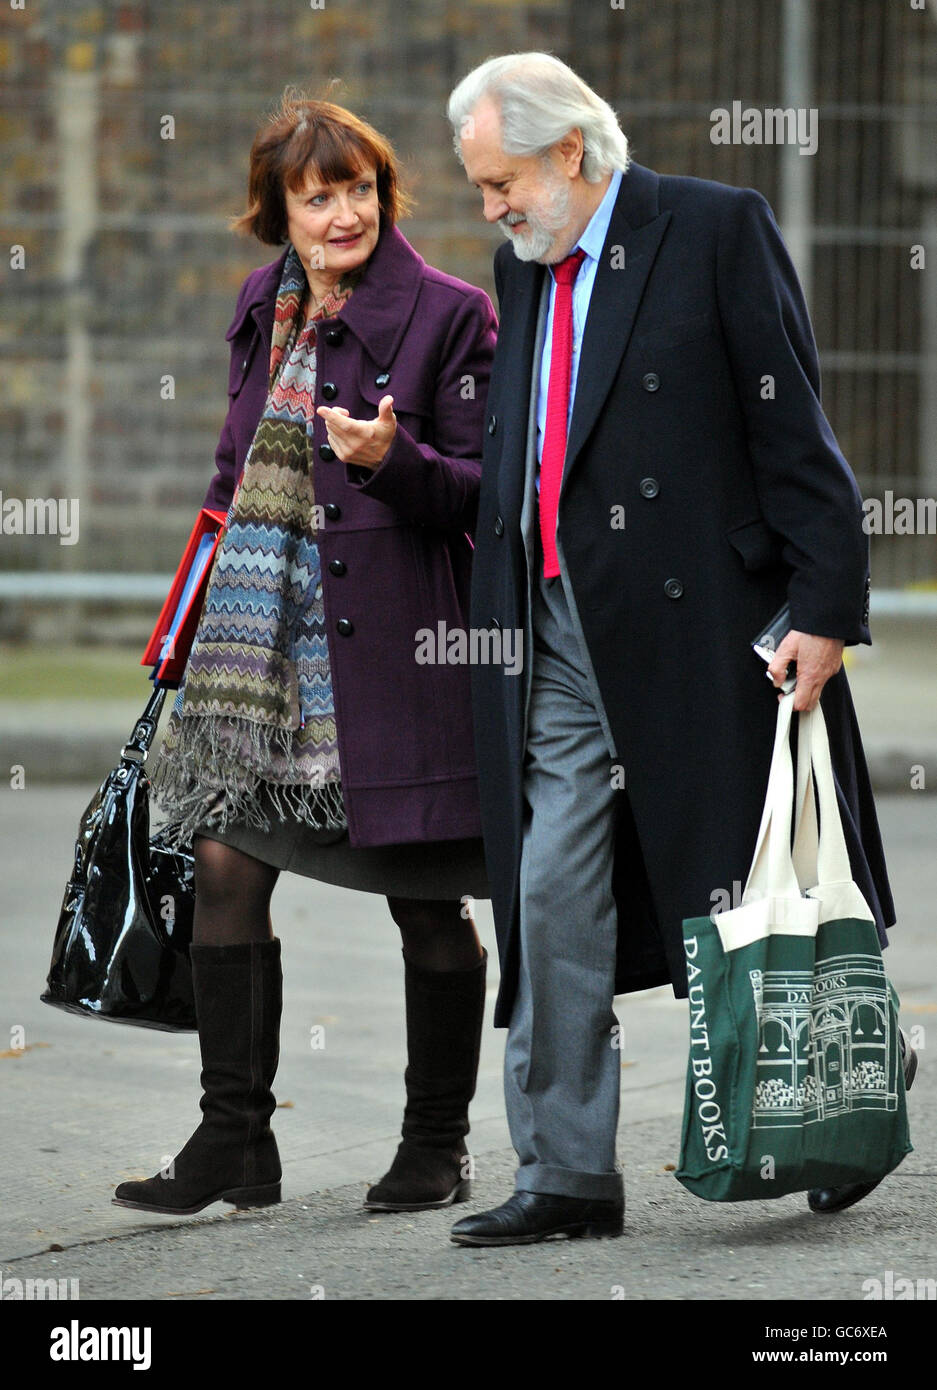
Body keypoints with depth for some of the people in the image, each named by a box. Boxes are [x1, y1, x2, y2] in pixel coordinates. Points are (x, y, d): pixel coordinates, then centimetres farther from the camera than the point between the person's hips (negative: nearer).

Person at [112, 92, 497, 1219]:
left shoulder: (447, 313, -6)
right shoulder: (262, 305, 13)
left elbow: (486, 491, -6)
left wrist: (392, 459, -24)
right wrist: (196, 613, 22)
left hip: (391, 638, -5)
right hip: (259, 625, 5)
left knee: (428, 897, 2)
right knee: (225, 862, -2)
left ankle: (437, 1146, 15)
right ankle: (235, 1140, 6)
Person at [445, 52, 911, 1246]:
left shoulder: (716, 229, -6)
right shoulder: (525, 266, 15)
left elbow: (794, 432, -9)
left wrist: (824, 607, -14)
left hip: (695, 625, -6)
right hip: (559, 637, 6)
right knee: (551, 899, 1)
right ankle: (567, 1175, 6)